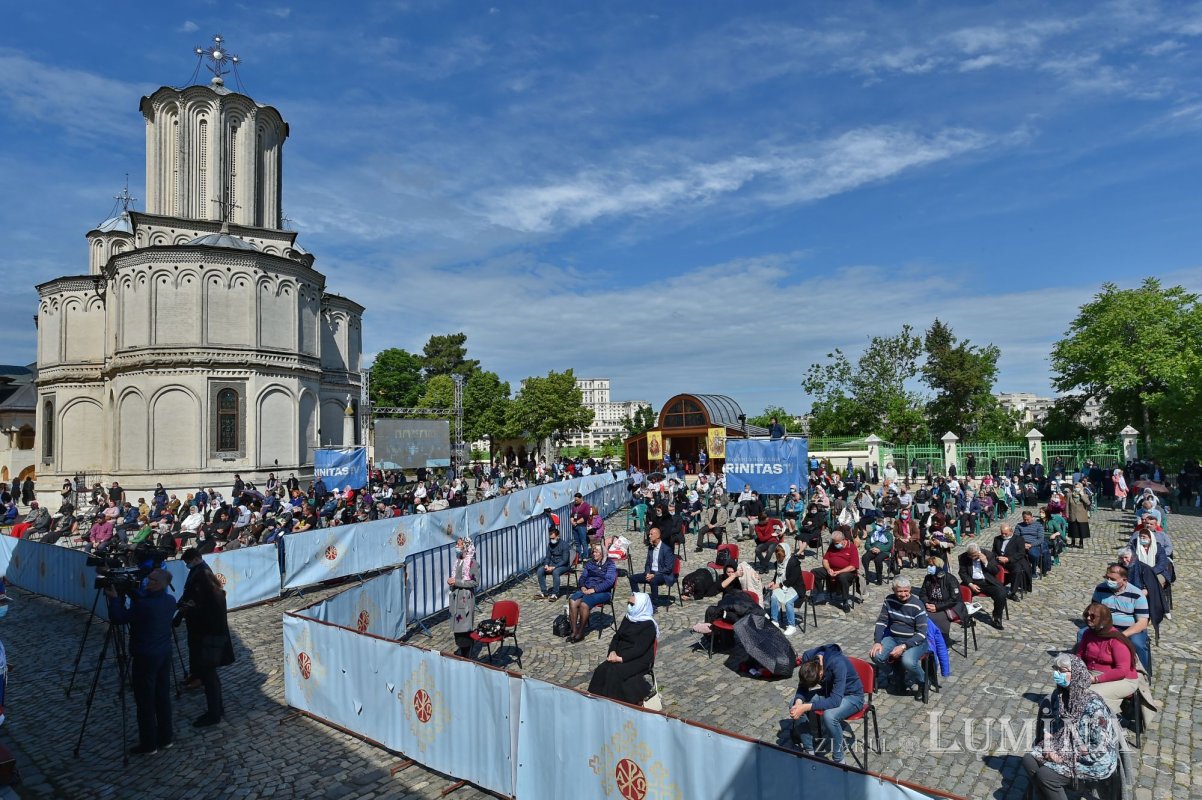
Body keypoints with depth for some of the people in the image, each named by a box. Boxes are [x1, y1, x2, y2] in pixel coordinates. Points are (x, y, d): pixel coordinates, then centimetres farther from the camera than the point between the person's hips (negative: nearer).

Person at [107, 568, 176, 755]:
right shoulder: (171, 601, -1)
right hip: (165, 655, 7)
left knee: (145, 702, 5)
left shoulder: (144, 606, -24)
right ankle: (165, 737, 25)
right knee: (163, 696, 16)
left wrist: (115, 598, -2)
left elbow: (118, 618, -13)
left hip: (145, 658, -7)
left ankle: (148, 745, 14)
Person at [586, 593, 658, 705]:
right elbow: (617, 637, 12)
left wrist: (621, 658, -23)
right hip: (620, 655, 7)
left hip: (639, 660, -7)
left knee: (614, 672, -29)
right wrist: (613, 652, -7)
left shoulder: (648, 625, -13)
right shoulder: (628, 618, 11)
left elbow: (640, 649, -19)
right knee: (601, 670, -20)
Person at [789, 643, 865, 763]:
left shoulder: (838, 664, -36)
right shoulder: (808, 656, -20)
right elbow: (802, 686, -9)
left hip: (851, 696, -6)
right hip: (828, 691, 6)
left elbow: (835, 701, -38)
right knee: (794, 705, -14)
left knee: (829, 716, -34)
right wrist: (798, 702, -30)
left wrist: (806, 707, -40)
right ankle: (808, 751, 3)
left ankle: (838, 760, -11)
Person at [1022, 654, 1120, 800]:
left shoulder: (1093, 705, -25)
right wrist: (1048, 747, -7)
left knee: (1045, 775, -21)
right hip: (1066, 746, 7)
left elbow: (1100, 749, -23)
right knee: (1029, 760, -11)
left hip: (1095, 761, -7)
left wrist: (1065, 756, -19)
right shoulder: (1059, 694, -3)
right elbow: (1051, 723, 9)